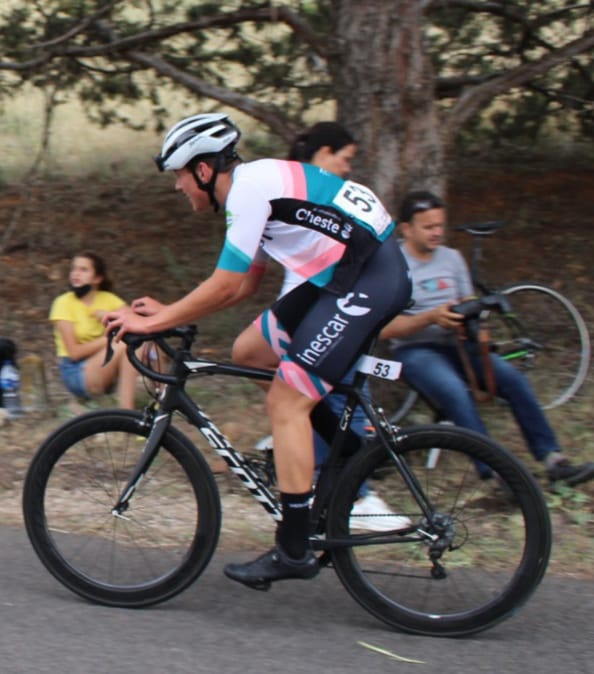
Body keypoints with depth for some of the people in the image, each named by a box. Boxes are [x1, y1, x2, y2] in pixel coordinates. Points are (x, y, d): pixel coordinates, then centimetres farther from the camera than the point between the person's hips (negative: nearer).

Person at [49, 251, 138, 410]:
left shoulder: (109, 299, 6)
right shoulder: (64, 303, -6)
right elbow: (74, 352, -13)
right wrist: (109, 339, -19)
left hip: (108, 371, 5)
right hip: (76, 373, -5)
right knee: (123, 345, -28)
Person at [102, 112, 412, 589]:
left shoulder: (249, 188, -14)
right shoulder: (256, 183, 16)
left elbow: (224, 286, -17)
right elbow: (239, 286, 21)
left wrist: (154, 322, -8)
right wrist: (168, 312, 16)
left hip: (368, 279, -10)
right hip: (340, 276, 10)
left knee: (286, 402, -9)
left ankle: (294, 550, -7)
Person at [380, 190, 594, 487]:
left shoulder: (452, 258, 13)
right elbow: (386, 328, -12)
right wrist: (431, 318, -25)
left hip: (455, 343, 5)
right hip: (415, 351, -5)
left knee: (511, 377, -19)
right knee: (456, 392, -35)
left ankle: (552, 458, -17)